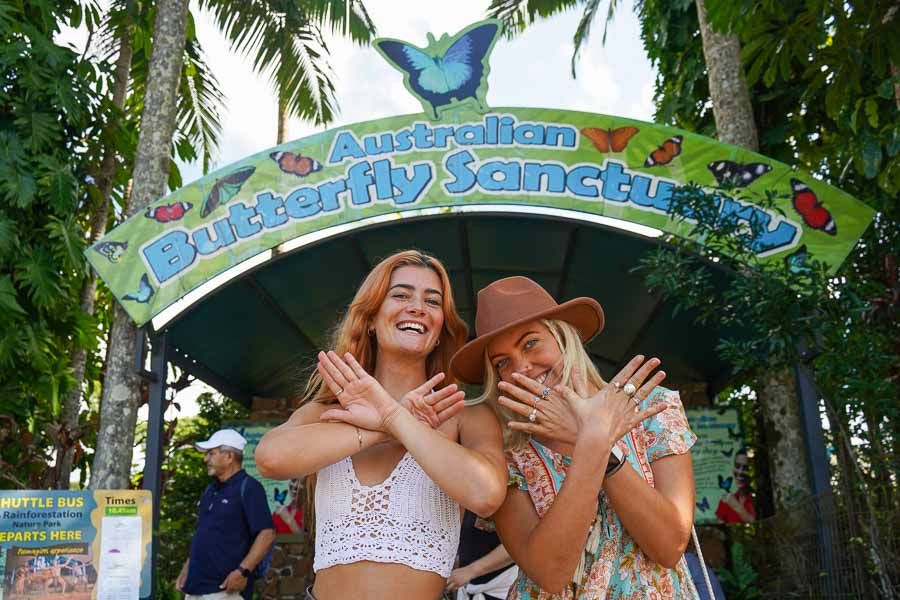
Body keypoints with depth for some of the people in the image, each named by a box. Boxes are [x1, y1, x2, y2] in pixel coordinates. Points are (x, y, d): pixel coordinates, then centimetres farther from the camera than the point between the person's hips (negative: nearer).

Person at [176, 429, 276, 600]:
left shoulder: (248, 488, -10)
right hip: (195, 585, 8)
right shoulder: (210, 490, 15)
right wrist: (187, 568, 15)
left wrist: (243, 571, -24)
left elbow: (267, 534, -18)